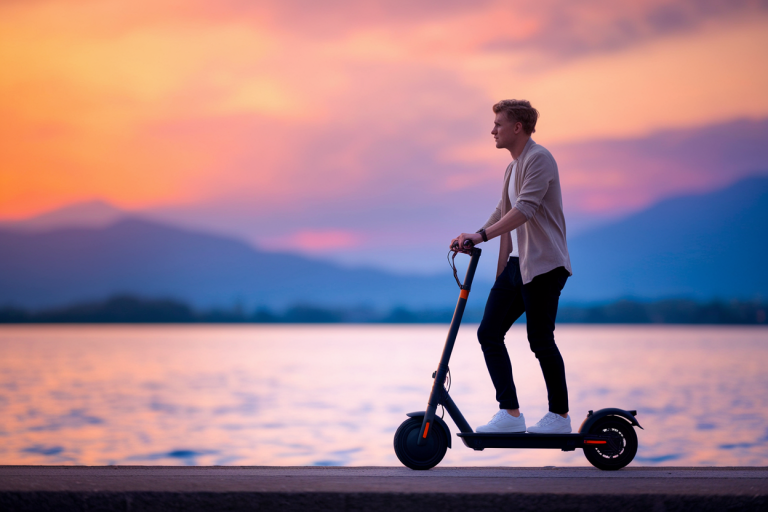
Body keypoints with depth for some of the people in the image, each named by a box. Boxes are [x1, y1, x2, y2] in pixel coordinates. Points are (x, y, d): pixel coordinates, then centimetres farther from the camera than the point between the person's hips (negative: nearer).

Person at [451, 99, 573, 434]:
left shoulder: (539, 159, -11)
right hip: (516, 263, 9)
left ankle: (560, 416, 10)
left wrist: (481, 235, -31)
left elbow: (525, 209, -24)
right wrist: (471, 238, 18)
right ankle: (510, 413, 1)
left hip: (543, 264, -9)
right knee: (488, 333, 0)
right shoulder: (513, 167, 19)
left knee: (540, 340, -4)